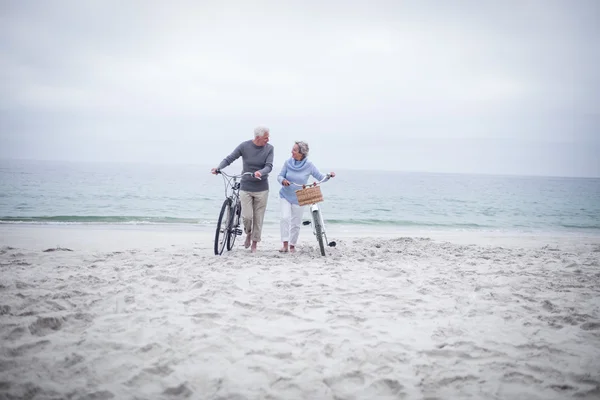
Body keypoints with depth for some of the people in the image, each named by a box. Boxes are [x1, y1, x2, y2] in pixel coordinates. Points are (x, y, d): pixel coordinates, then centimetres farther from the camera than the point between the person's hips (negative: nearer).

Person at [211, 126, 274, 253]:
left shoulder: (269, 148, -3)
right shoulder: (244, 146, -6)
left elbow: (269, 166, -13)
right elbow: (229, 158, -6)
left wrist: (260, 172, -35)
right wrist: (218, 168, -24)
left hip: (261, 189, 1)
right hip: (245, 187, -1)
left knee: (258, 217, 3)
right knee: (247, 216, -9)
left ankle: (254, 244, 18)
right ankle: (248, 233, 23)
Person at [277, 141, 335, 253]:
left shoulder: (309, 165, -10)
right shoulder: (288, 163, -7)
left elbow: (320, 177, -4)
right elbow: (279, 176, -1)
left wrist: (329, 176, -24)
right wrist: (283, 180, -23)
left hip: (299, 199, 0)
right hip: (285, 196, 0)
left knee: (295, 223, 7)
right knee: (285, 218, -18)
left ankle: (292, 245, 24)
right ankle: (285, 244, -14)